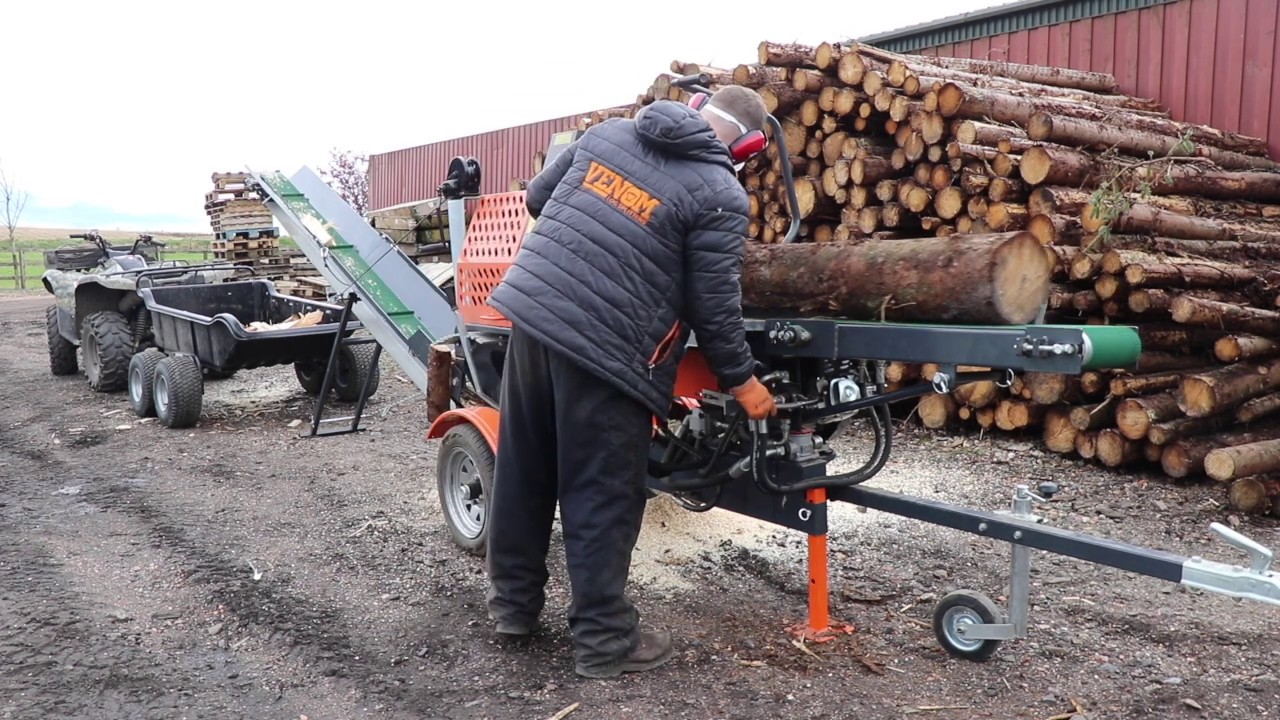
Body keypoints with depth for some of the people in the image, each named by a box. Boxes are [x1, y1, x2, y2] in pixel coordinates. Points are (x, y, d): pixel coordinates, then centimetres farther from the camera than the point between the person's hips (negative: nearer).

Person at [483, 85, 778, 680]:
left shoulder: (607, 132, 13)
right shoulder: (721, 195, -5)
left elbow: (537, 197, 22)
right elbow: (715, 306, -6)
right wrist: (741, 381, 8)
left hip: (529, 311, 7)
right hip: (603, 349, -7)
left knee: (522, 468, 18)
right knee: (601, 496, 5)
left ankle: (513, 602, 34)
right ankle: (604, 640, 18)